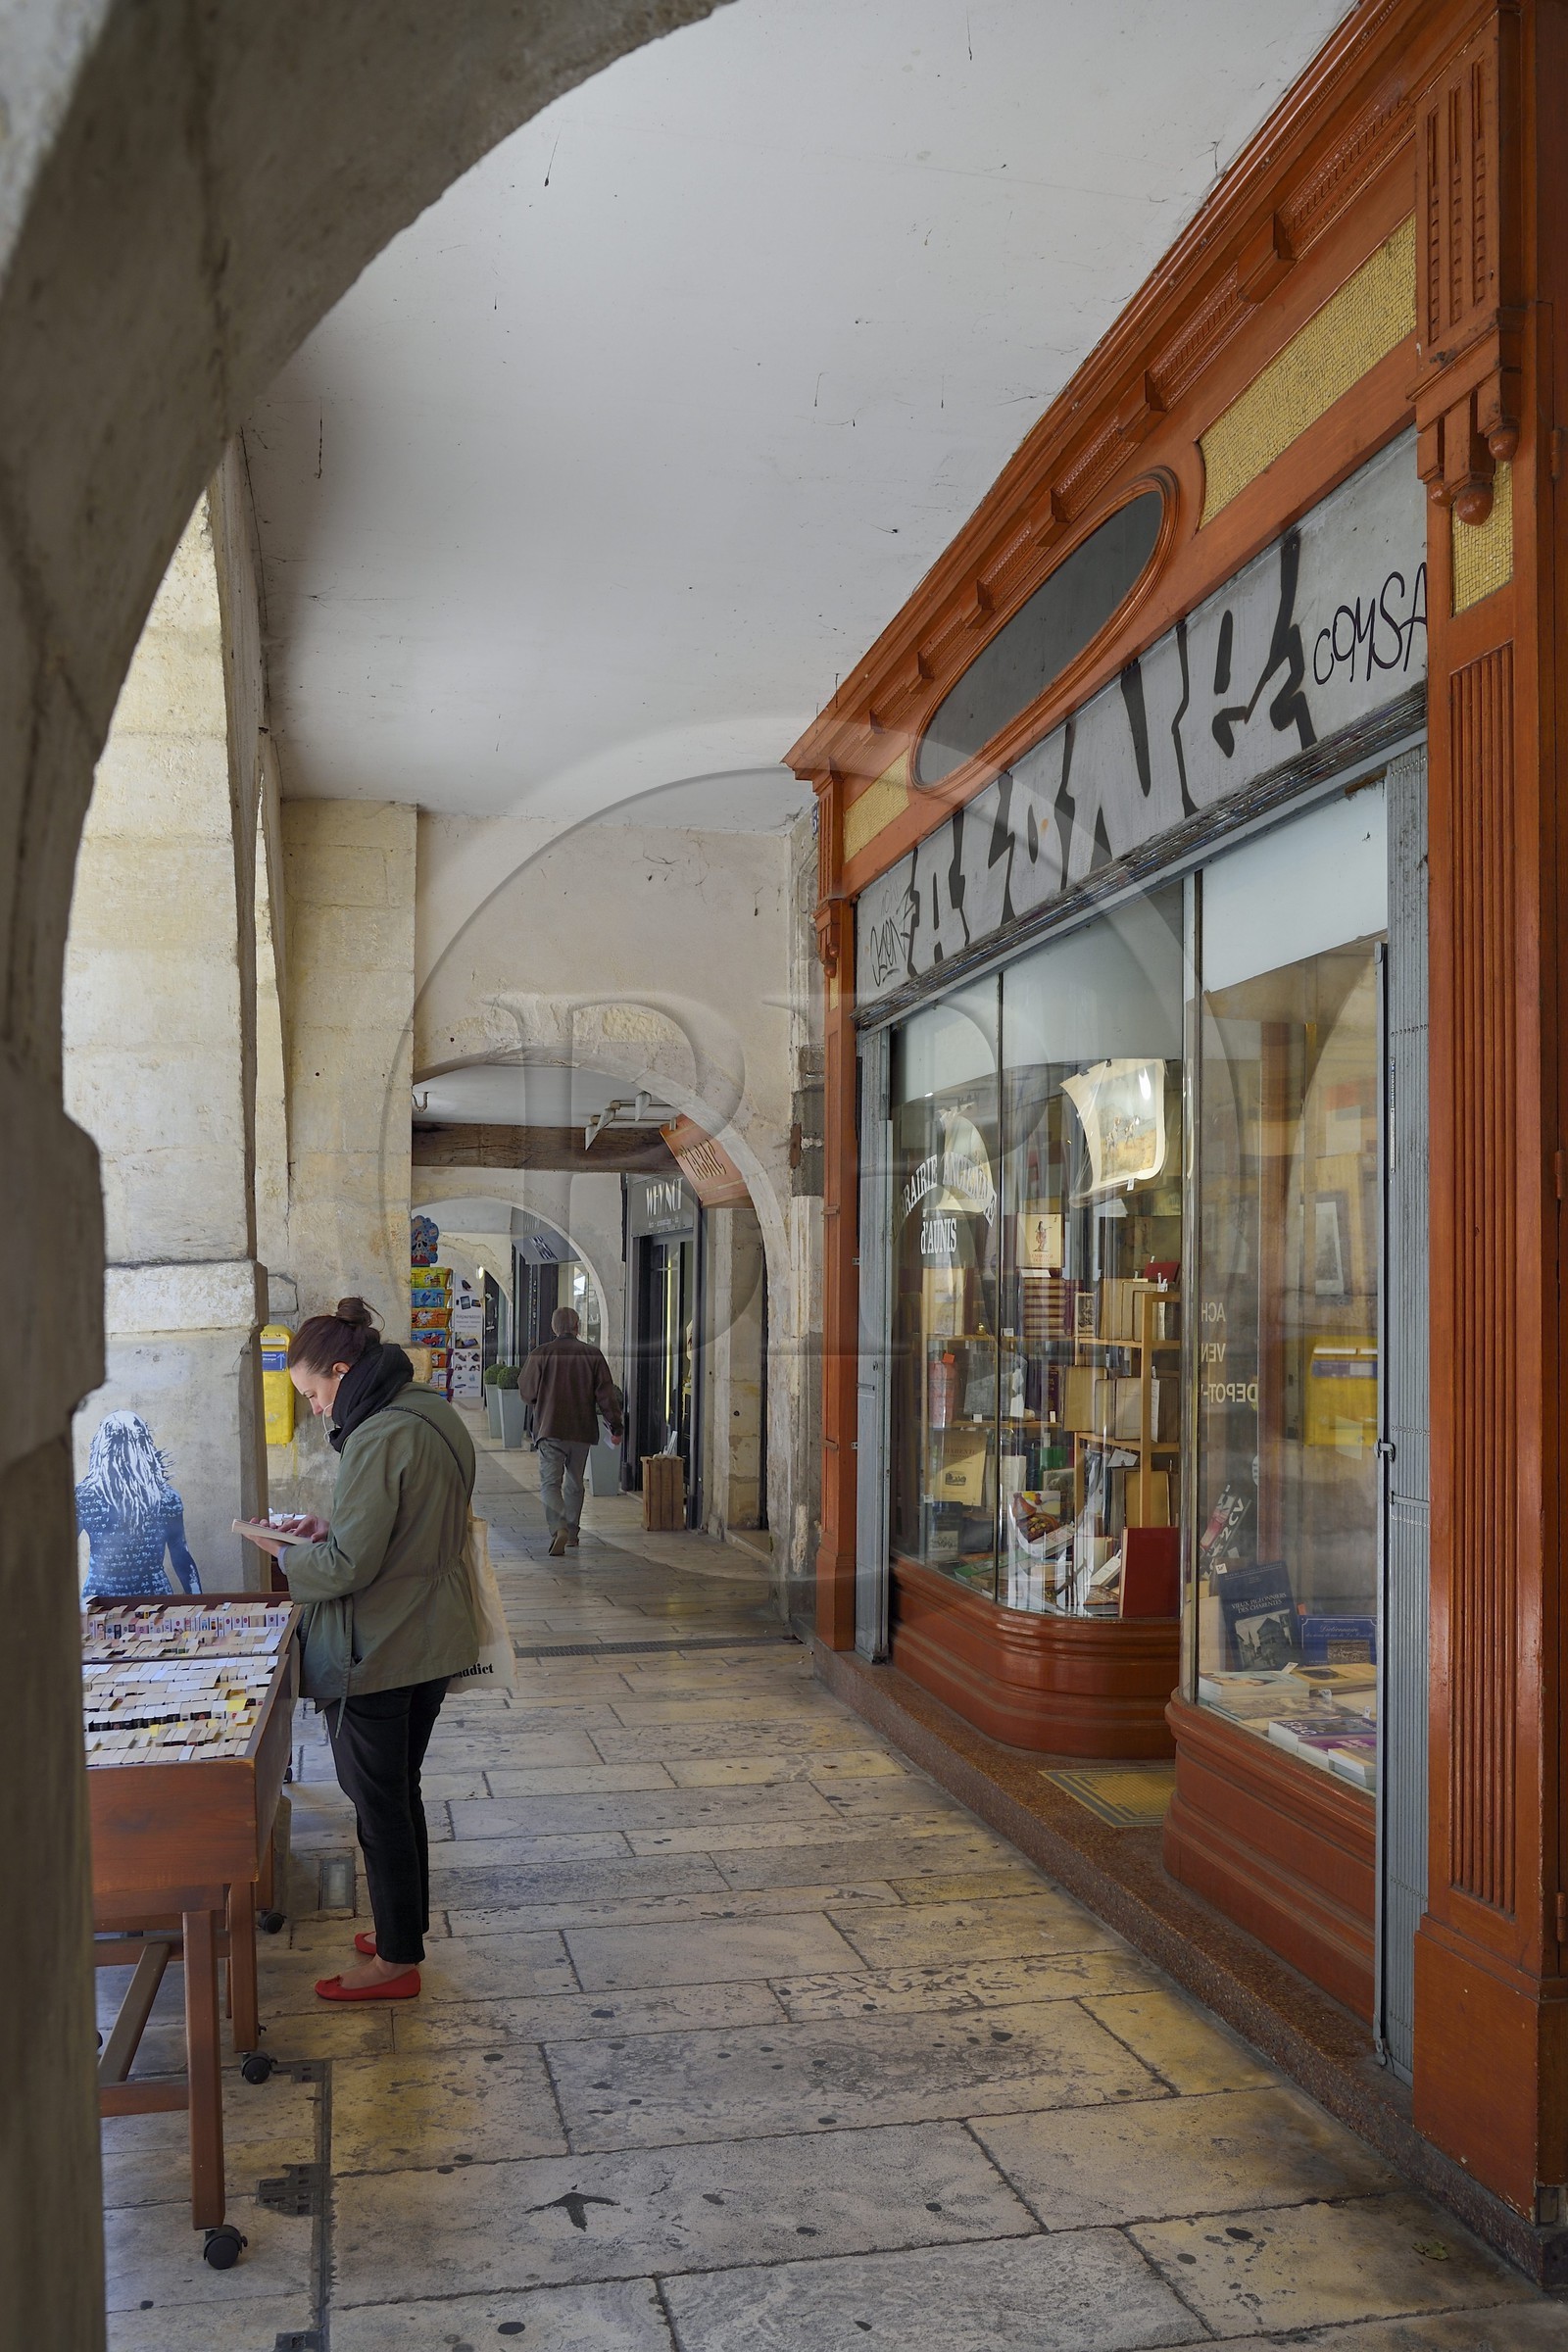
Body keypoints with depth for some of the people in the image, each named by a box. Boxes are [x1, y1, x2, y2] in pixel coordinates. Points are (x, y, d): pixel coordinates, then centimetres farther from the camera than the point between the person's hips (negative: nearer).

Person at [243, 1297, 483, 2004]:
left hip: (375, 1654, -9)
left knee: (378, 1804, 6)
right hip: (434, 1638, 9)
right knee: (400, 1791, 22)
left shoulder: (377, 1438, -24)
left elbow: (349, 1566, -24)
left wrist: (286, 1553, -7)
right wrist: (331, 1528, 9)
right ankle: (407, 1926, 36)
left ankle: (397, 1960, 19)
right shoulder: (435, 1417, 5)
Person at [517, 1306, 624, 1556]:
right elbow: (606, 1394, -1)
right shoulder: (592, 1355, -1)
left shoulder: (541, 1355, -4)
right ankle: (572, 1532, 24)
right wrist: (615, 1426, 5)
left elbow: (526, 1392, 3)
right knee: (574, 1483, 17)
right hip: (582, 1430, 3)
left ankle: (559, 1528, -25)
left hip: (550, 1429, -2)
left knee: (550, 1482, -4)